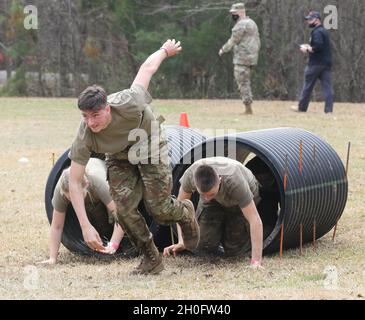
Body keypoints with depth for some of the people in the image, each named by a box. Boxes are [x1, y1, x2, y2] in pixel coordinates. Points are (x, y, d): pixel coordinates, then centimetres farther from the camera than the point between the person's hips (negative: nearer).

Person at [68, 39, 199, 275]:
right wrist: (85, 227, -37)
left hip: (150, 146, -2)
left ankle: (186, 213, 30)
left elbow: (147, 68, -22)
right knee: (125, 209, -14)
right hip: (120, 157, 2)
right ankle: (151, 259, 8)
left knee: (159, 209, -7)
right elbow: (74, 183, -29)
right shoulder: (84, 137, -33)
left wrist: (166, 50, 1)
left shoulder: (128, 104, -40)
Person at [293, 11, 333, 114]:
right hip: (327, 63, 8)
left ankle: (302, 108, 13)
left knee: (308, 86, 4)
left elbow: (318, 46, -25)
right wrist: (310, 47, 14)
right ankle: (329, 109, -5)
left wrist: (307, 50, -12)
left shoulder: (317, 32, -13)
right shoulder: (325, 31, 17)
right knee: (327, 87, 1)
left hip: (316, 63, -8)